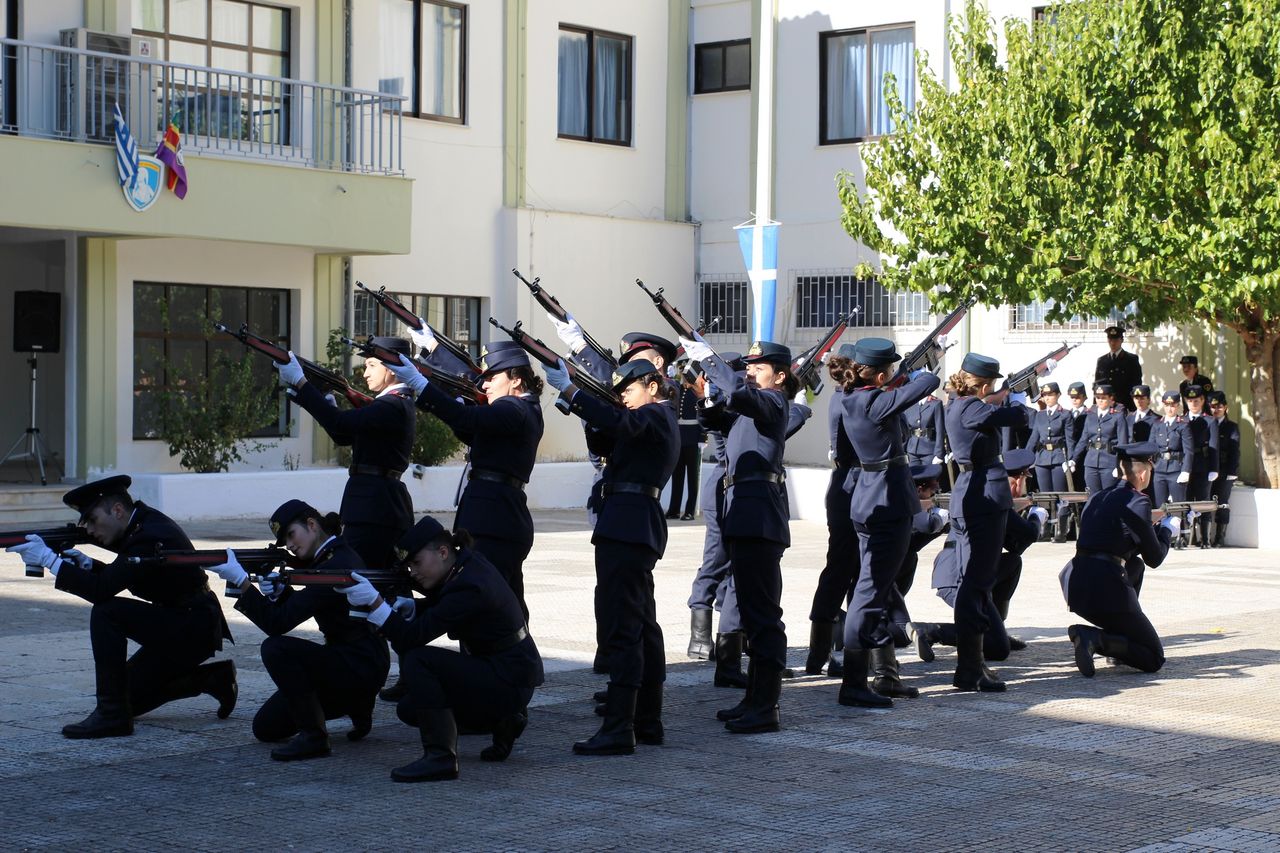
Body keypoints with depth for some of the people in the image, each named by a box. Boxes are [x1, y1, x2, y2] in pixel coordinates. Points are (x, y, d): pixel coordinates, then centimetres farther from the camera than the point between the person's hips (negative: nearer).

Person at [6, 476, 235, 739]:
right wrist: (88, 564, -3)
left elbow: (102, 590, -30)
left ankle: (112, 715, -18)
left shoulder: (150, 538, -24)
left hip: (193, 633, -10)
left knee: (106, 613, -23)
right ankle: (213, 679, 20)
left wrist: (50, 559, -25)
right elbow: (114, 578, 16)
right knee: (129, 695, 14)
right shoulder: (144, 522, 6)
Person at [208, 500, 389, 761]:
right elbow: (296, 608, 17)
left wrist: (240, 580, -27)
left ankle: (313, 736, -18)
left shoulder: (337, 565, -22)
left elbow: (278, 622, -26)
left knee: (276, 648, -28)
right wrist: (278, 591, -4)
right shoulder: (334, 556, 9)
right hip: (344, 660, 10)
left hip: (361, 667, -10)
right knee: (266, 727, 8)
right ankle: (356, 704, 20)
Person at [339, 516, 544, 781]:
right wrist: (411, 607, -1)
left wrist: (375, 601, -36)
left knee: (418, 659, -24)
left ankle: (440, 757, -22)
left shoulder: (468, 588, -26)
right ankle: (502, 722, 18)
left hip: (510, 685, -10)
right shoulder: (469, 563, 1)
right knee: (409, 709, 9)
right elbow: (438, 606, 19)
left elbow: (410, 638, -29)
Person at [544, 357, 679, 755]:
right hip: (637, 527, 11)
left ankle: (618, 729, -17)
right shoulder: (660, 420, 24)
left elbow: (617, 422, -29)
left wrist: (568, 389, -32)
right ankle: (647, 722, 22)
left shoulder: (655, 416, -8)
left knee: (622, 627, -14)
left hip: (626, 525, -11)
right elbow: (614, 434, 19)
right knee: (642, 624, 15)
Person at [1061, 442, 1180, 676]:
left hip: (1073, 581, 7)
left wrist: (1158, 527, 33)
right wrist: (1167, 530, 18)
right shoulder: (1138, 502, -5)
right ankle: (1094, 638, -18)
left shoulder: (1098, 497, 17)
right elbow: (1154, 558, 0)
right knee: (1154, 659, 5)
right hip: (1105, 588, -7)